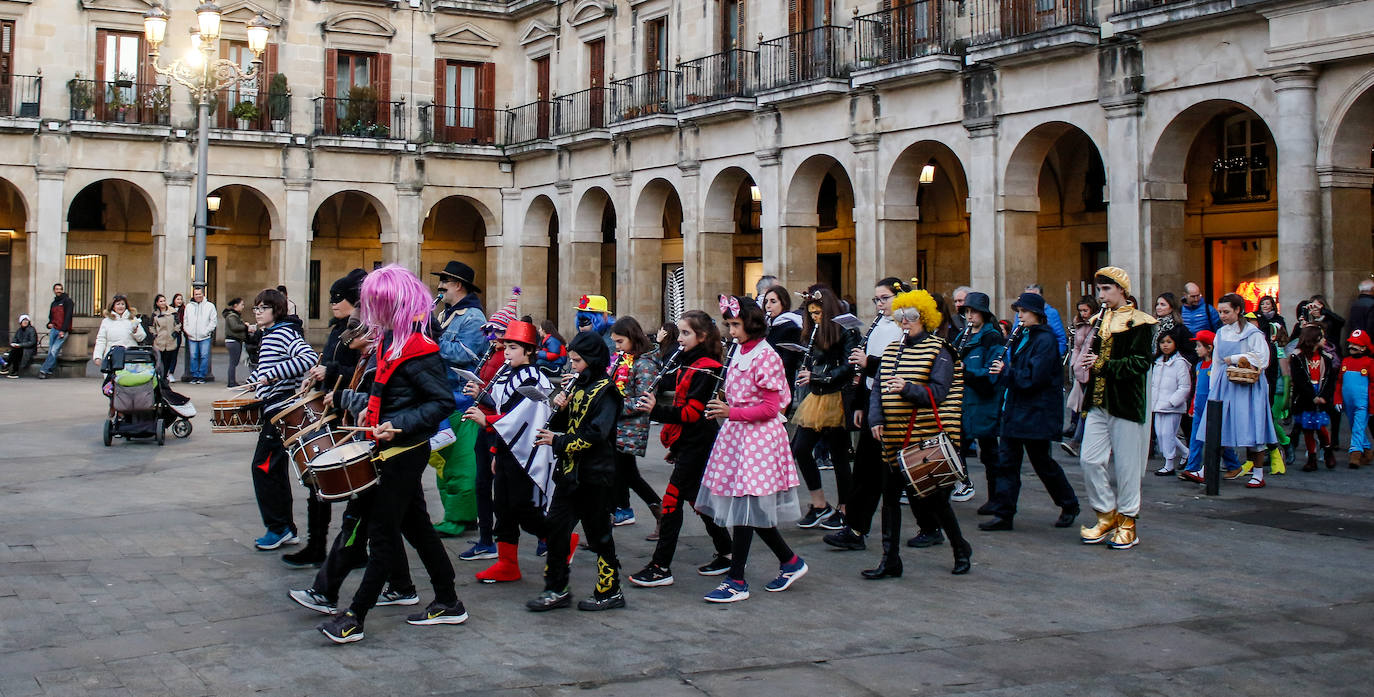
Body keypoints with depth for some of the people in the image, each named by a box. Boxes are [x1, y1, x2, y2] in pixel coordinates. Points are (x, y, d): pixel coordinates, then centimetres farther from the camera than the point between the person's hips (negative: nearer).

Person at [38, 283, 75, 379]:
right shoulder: (53, 303, 21)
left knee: (54, 351, -15)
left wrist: (63, 330, -15)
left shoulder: (67, 301, 0)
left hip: (63, 331, -6)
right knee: (51, 351, -4)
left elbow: (68, 316, -8)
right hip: (54, 329, 6)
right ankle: (49, 371, -3)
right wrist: (49, 323, 8)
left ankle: (43, 370, -15)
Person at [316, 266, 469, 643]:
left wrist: (400, 425, -27)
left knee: (383, 533, -3)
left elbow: (443, 402, -21)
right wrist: (373, 409, 12)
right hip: (397, 451, 10)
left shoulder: (417, 350, -20)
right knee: (417, 527, 16)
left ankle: (354, 617, 3)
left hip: (404, 452, -10)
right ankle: (448, 603, 25)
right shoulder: (390, 340, 9)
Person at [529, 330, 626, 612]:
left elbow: (595, 433, -21)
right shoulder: (578, 386, 13)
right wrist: (561, 409, -5)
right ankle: (556, 590, 15)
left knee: (598, 533, 2)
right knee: (556, 528, 6)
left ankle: (610, 591, 13)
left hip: (594, 474, -8)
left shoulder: (605, 391, -11)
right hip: (569, 471, 8)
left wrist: (558, 442, -20)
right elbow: (564, 425, 15)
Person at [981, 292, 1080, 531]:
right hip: (1015, 409, 8)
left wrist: (1006, 372, -16)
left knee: (1041, 461, 3)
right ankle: (1003, 514, 5)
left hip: (1037, 411, -8)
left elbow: (1035, 377, -22)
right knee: (1006, 461, 3)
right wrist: (1002, 366, 1)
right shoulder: (1021, 338, 14)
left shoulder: (1045, 340, -12)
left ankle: (1070, 505, 23)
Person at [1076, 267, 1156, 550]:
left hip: (1126, 405, -6)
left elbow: (1141, 362, -15)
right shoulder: (1100, 320, 14)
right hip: (1098, 403, 6)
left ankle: (1127, 524, 12)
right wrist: (1086, 360, 1)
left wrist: (1103, 366, -21)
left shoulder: (1138, 322, -6)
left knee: (1126, 466, 0)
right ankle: (1107, 516, 15)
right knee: (1090, 460, 1)